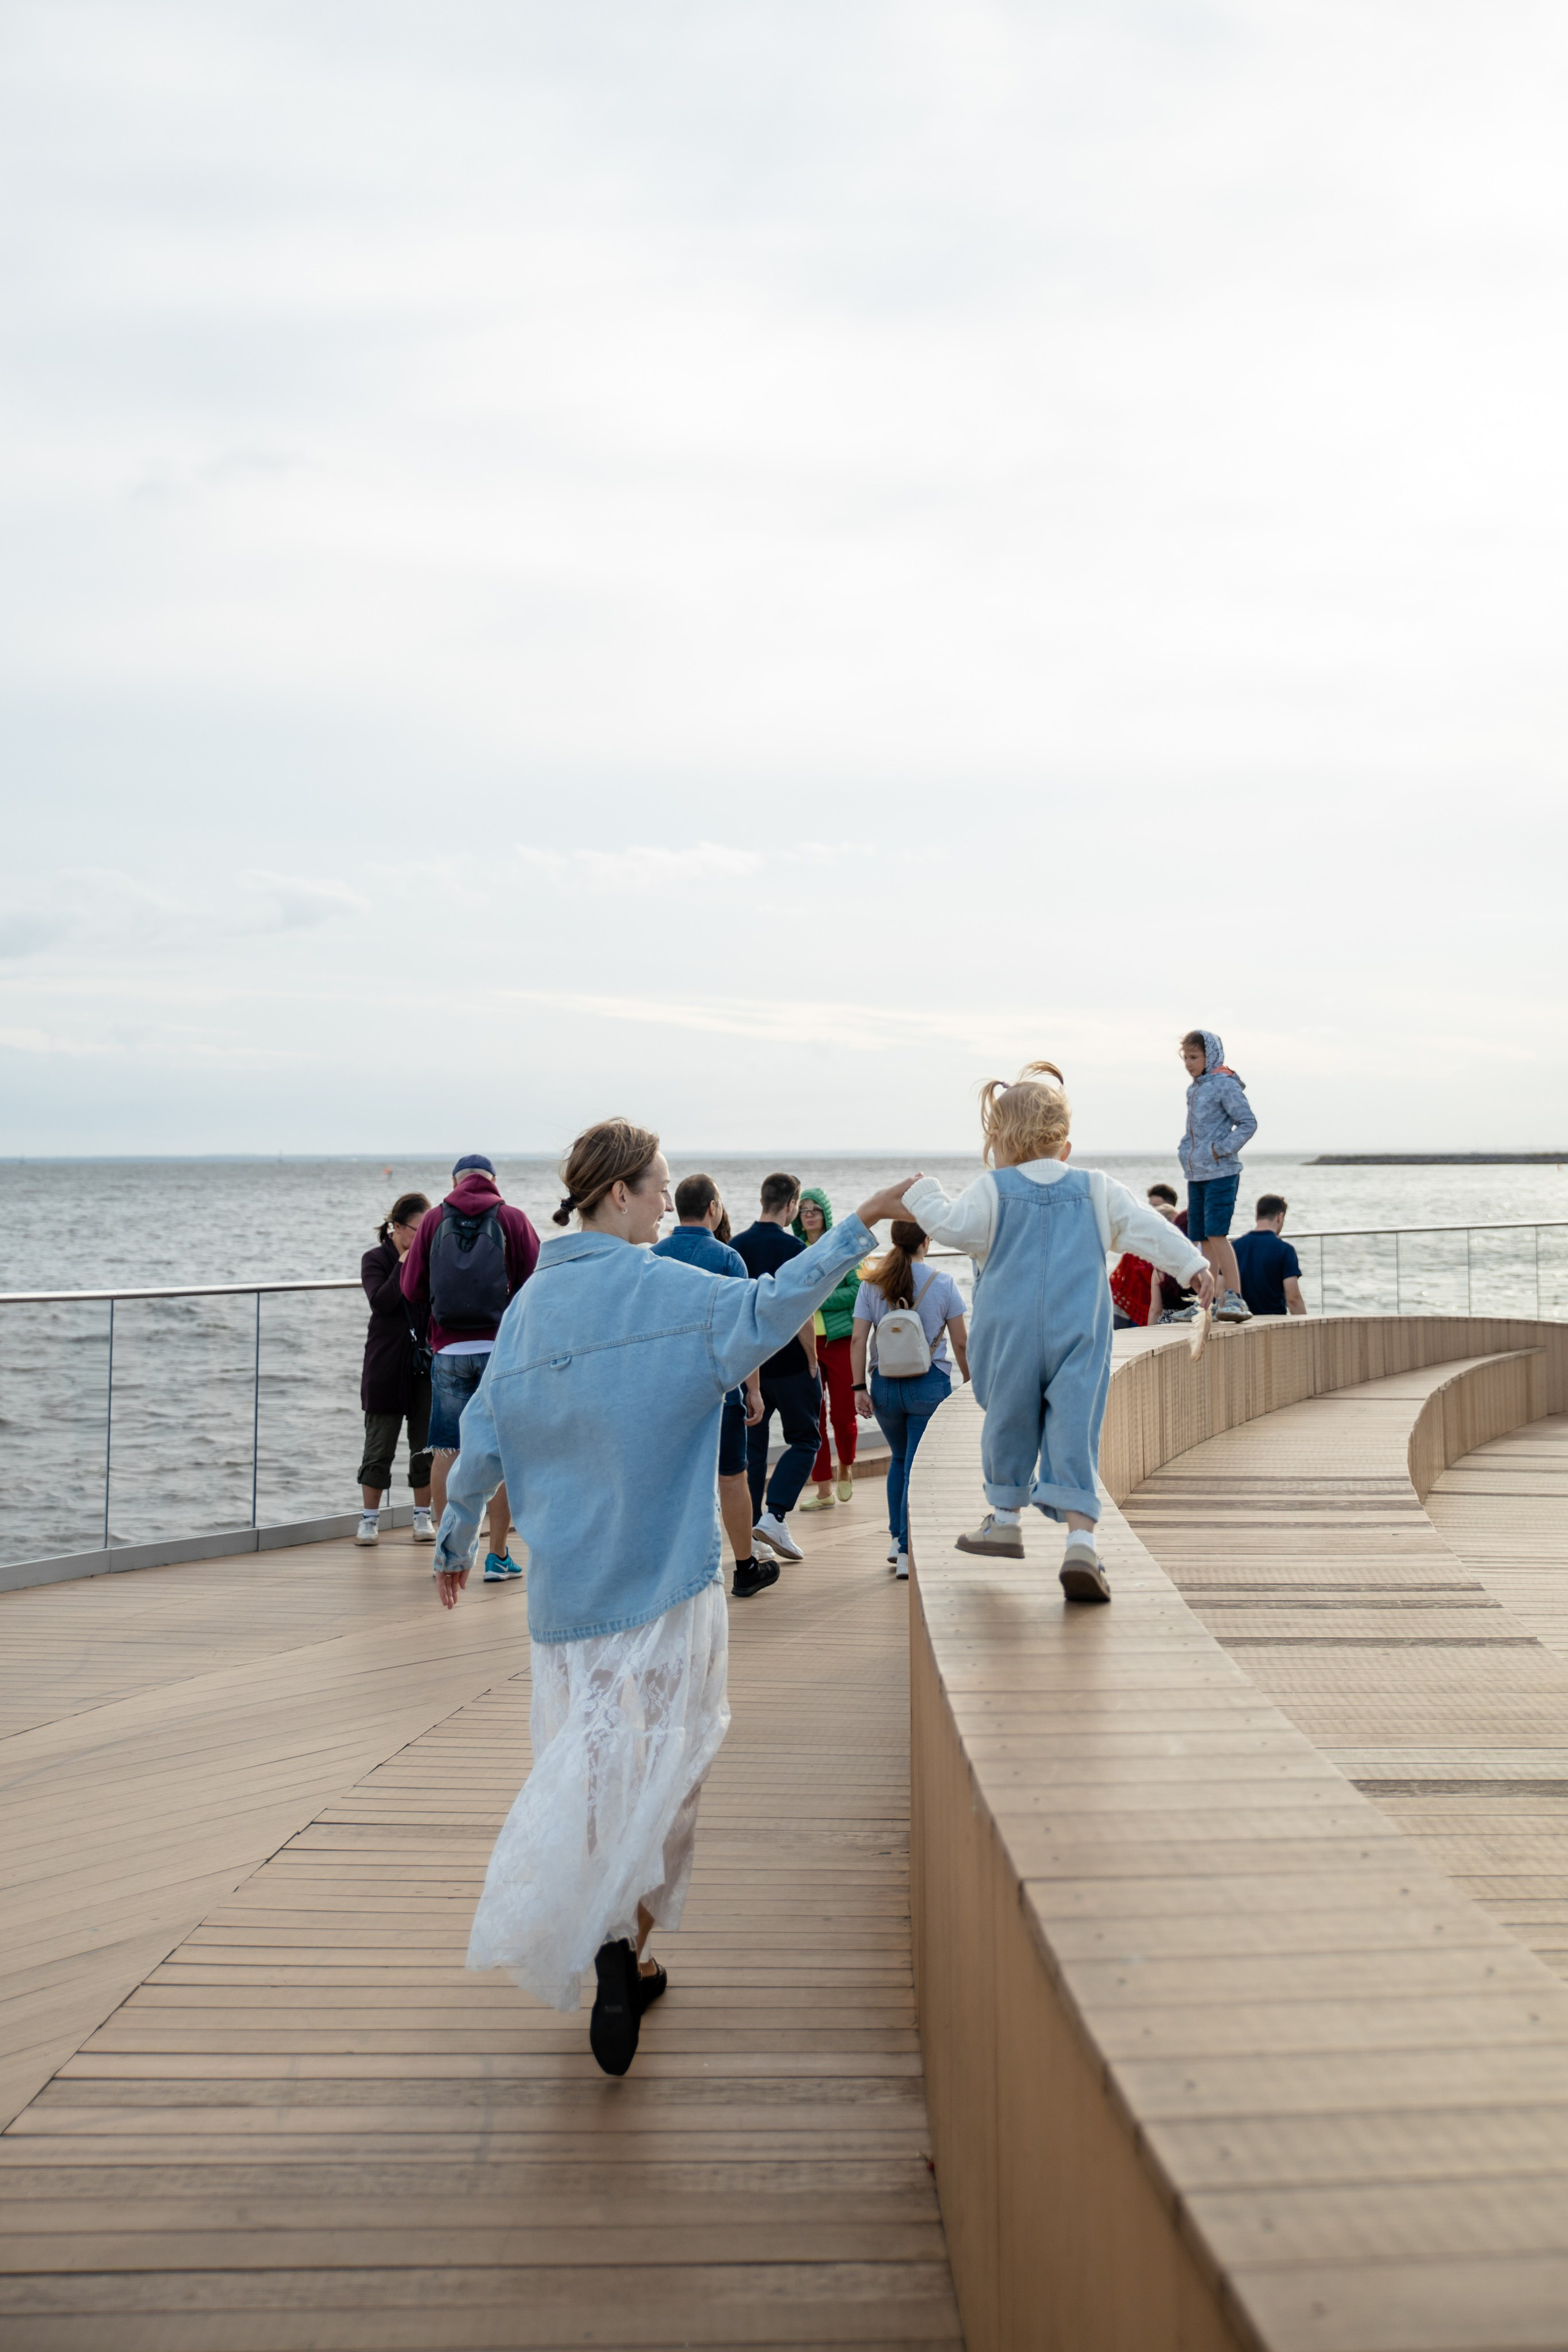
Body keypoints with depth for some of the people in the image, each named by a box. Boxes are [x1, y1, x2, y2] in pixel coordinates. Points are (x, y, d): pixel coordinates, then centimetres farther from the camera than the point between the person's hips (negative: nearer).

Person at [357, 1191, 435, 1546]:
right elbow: (381, 1301, -17)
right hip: (387, 1367, -3)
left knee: (426, 1446, 6)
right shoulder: (376, 1259, -2)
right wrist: (405, 1264, -16)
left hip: (426, 1364, 3)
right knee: (380, 1447, 3)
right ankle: (370, 1520, 13)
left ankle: (423, 1518, 16)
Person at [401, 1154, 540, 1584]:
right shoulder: (512, 1219, 0)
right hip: (502, 1350, -1)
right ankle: (498, 1555, 6)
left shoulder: (434, 1219, 4)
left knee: (445, 1452, 7)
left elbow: (412, 1289, 5)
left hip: (448, 1351, 1)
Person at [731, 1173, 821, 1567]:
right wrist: (812, 1361, -5)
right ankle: (774, 1517, -8)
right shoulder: (792, 1249, -13)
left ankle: (750, 1527, 10)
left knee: (751, 1445, 11)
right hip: (789, 1364, -5)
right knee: (803, 1441, 7)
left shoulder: (736, 1247, 4)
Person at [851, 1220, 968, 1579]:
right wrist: (969, 1384, 10)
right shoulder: (943, 1283, -4)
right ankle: (908, 1552, 0)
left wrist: (859, 1387, 0)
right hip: (930, 1385, -3)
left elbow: (858, 1340, -3)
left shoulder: (871, 1284, 1)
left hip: (885, 1385, 3)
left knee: (900, 1459, 23)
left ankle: (896, 1537, 22)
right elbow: (961, 1342, -2)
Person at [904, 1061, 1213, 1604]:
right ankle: (1081, 1539, -17)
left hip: (1011, 1335, -1)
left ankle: (1006, 1521, 30)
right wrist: (1193, 1264, 5)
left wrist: (922, 1197, 4)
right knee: (1074, 1433, -3)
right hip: (1079, 1337, 1)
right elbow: (1146, 1228, 4)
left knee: (1009, 1423, 17)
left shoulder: (993, 1191, -1)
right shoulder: (1096, 1191, 9)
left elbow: (956, 1227, -11)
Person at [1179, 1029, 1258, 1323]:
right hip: (1196, 1175, 8)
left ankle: (1235, 1298, -14)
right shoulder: (1194, 1089, 15)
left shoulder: (1225, 1084, -8)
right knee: (1203, 1240, 8)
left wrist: (1220, 1150, -16)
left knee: (1216, 1234, -16)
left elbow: (1248, 1123, -12)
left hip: (1221, 1173, -8)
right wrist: (1186, 1153, 12)